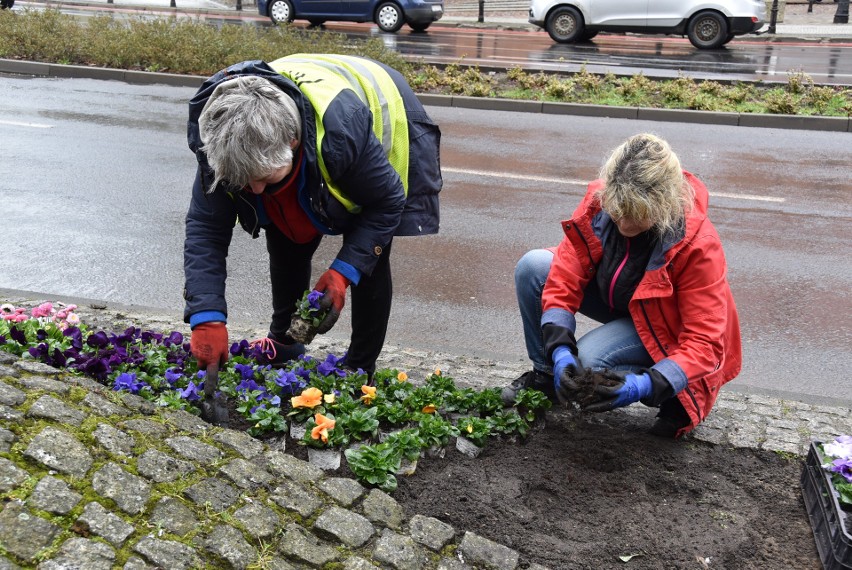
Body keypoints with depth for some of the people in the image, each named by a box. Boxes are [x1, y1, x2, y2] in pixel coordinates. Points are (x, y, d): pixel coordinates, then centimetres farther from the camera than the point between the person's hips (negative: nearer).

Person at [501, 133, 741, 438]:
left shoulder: (697, 245, -33)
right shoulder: (597, 203, -24)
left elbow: (705, 342, -31)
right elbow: (564, 278, -21)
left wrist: (647, 385, -46)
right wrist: (560, 351, -35)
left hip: (665, 325, -5)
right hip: (615, 300, 5)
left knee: (589, 359, -31)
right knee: (532, 267, -17)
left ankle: (681, 397, -5)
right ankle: (545, 375, 2)